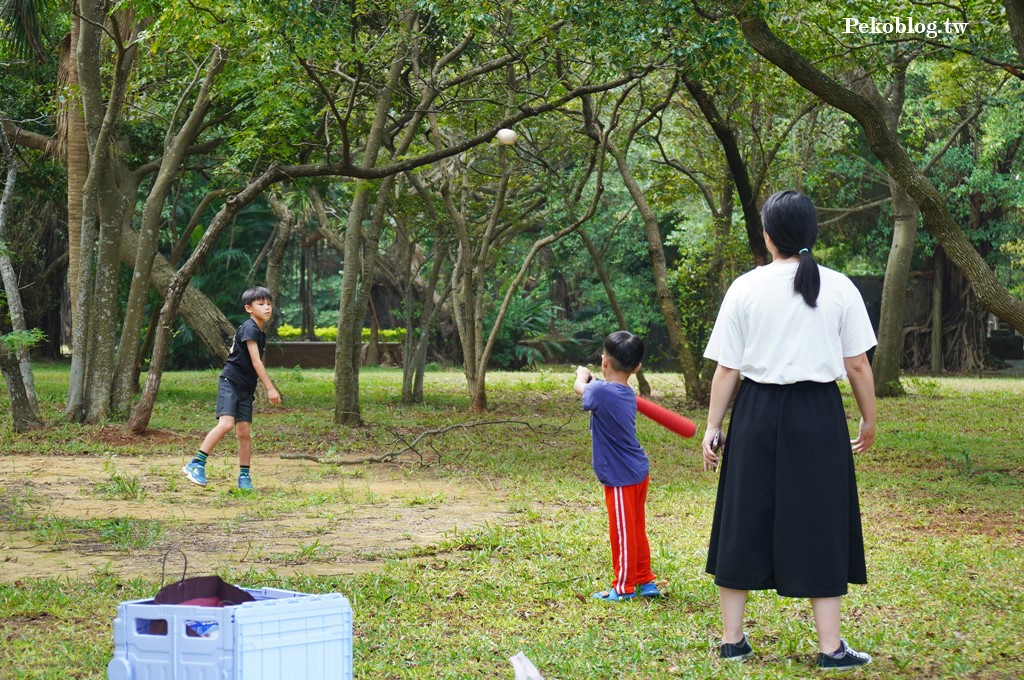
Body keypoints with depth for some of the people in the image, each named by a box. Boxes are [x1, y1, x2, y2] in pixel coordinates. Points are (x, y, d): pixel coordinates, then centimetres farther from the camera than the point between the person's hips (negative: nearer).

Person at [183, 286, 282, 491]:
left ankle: (244, 477, 10)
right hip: (230, 381, -9)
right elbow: (256, 362, -17)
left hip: (246, 388, 9)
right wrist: (270, 389, -18)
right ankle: (196, 464, -21)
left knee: (245, 432, 5)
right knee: (226, 423, -23)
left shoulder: (261, 333, 16)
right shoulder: (249, 328, -12)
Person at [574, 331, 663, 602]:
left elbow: (580, 387, 3)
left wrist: (583, 375, 22)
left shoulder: (601, 392, -21)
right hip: (638, 471, 8)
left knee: (623, 532, 3)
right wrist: (593, 381, 27)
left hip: (621, 477, -8)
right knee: (636, 530, 18)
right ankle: (646, 581, 27)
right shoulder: (627, 395, 2)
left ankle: (624, 587, 13)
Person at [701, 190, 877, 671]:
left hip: (757, 414, 1)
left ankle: (732, 639, 17)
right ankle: (830, 647, 7)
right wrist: (869, 419, 11)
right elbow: (857, 365, -1)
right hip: (818, 415, 0)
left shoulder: (745, 288, -2)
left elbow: (726, 369, -2)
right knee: (819, 525, 7)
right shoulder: (839, 288, -1)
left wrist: (713, 426, 5)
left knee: (744, 523, 10)